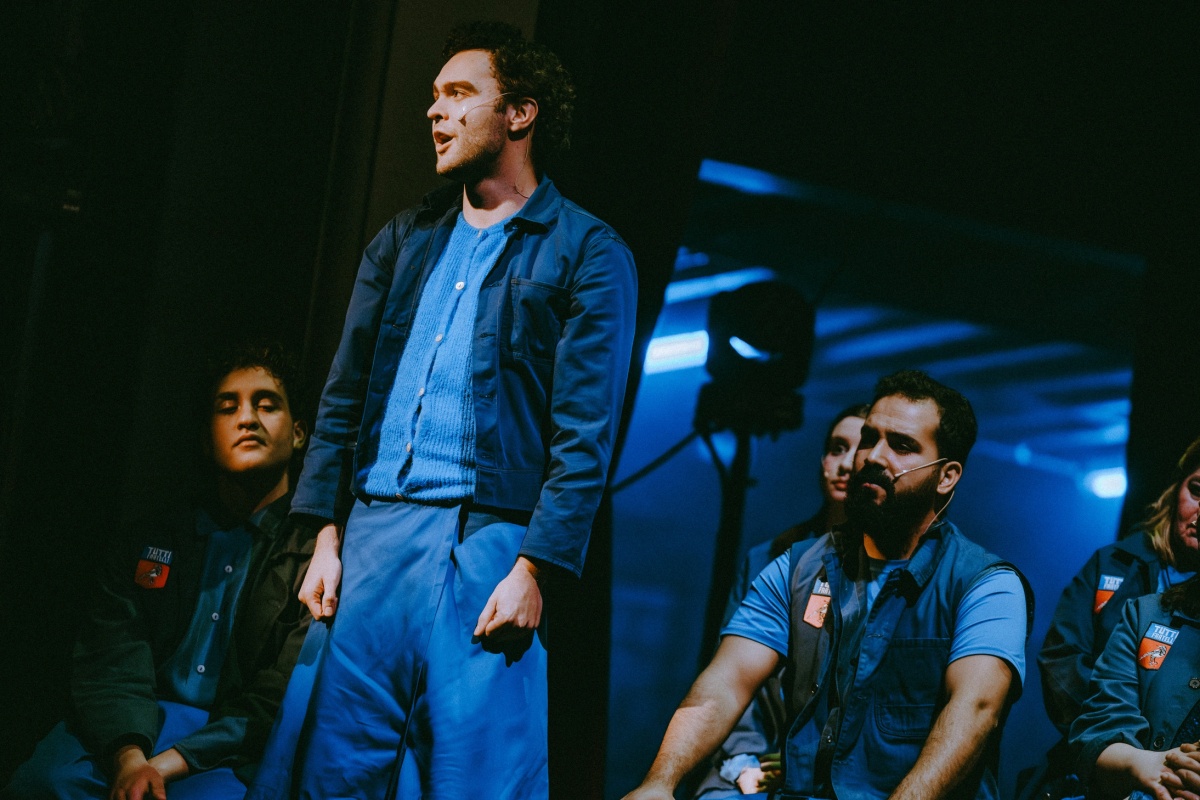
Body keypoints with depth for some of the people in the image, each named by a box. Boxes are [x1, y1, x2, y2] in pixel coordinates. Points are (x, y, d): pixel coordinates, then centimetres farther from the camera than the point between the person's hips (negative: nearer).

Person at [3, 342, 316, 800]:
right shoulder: (152, 537, 16)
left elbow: (284, 700, -8)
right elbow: (108, 659, 3)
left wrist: (172, 762, -20)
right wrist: (128, 757, -19)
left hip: (235, 753, -3)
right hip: (138, 730, 3)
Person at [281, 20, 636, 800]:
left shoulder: (588, 254, 0)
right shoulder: (405, 239, 17)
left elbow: (585, 436, -7)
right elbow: (343, 397, 15)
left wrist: (533, 572, -15)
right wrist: (327, 536, 6)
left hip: (485, 543, -5)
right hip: (372, 532, 5)